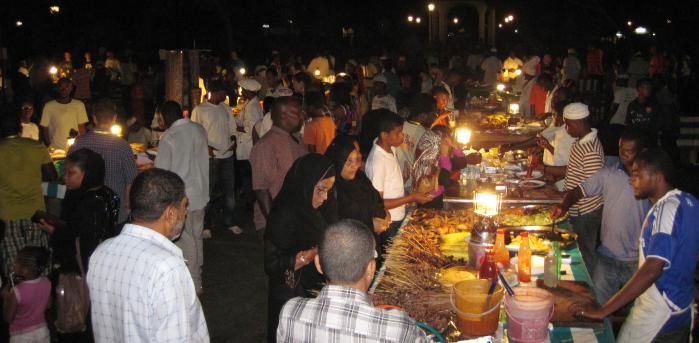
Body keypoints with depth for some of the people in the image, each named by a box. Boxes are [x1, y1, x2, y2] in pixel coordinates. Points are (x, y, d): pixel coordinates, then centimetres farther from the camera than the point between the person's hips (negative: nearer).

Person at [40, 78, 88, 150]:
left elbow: (82, 128, 6)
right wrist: (48, 148, -4)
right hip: (55, 149, -1)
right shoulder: (49, 106, 1)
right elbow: (45, 128, 4)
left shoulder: (79, 105, 4)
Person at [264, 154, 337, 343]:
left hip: (320, 291, 7)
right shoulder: (284, 215, -22)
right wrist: (312, 254, -30)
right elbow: (273, 265, -22)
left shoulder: (317, 210, 0)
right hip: (294, 297, -7)